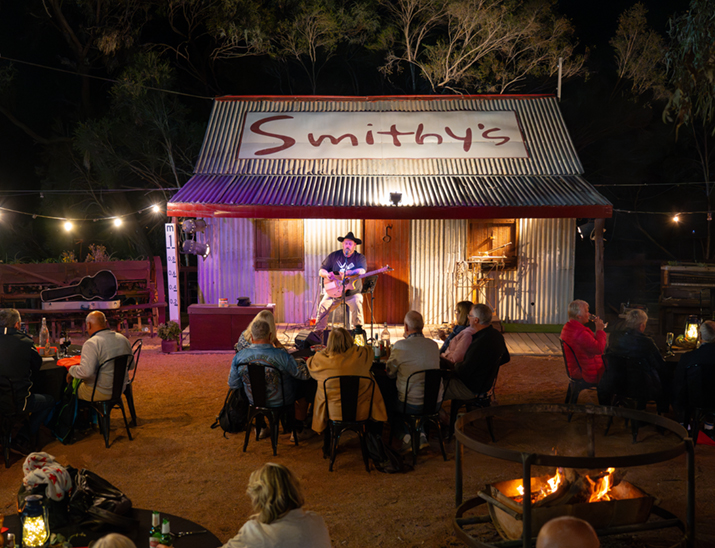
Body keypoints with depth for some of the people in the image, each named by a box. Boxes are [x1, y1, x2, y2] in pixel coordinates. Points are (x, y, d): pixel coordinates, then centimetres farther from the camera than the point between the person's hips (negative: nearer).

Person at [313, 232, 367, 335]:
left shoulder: (360, 258, 2)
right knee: (323, 306, -19)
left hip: (352, 292, -2)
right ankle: (318, 332, -8)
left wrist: (347, 273, -33)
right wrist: (328, 274, -15)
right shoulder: (334, 256, 7)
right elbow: (321, 271, 8)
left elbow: (362, 271, -18)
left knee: (357, 303, -30)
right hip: (333, 291, 2)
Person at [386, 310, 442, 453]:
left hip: (412, 405, -4)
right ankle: (421, 436, 20)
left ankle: (406, 437, 15)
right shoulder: (434, 345, 0)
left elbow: (390, 373, -3)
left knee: (389, 404, 25)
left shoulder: (400, 346, -17)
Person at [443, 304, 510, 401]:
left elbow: (463, 371, -26)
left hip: (470, 389, -10)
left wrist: (456, 365, -4)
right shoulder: (497, 335, -2)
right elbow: (505, 358, 15)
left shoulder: (480, 343, -33)